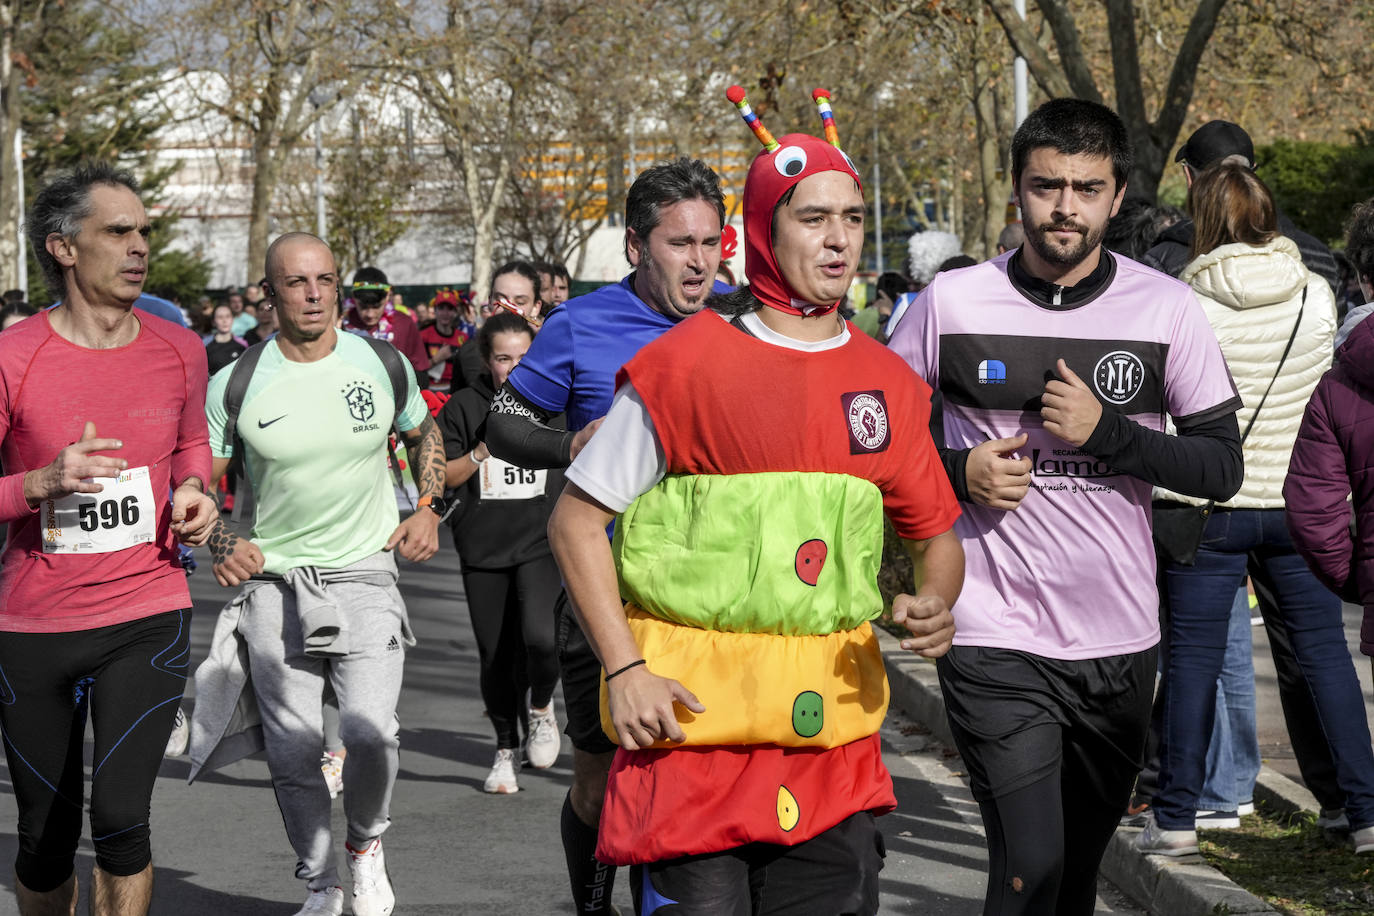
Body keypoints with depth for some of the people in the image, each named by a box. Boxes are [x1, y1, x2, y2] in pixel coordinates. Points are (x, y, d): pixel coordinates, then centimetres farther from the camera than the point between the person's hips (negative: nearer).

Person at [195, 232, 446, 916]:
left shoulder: (383, 365, 0)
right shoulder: (236, 383, -5)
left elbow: (424, 432, 20)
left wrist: (428, 510, 7)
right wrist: (221, 544, -13)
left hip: (364, 575, 0)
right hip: (272, 582, 0)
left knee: (370, 733, -15)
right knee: (293, 750, 1)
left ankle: (365, 842, 15)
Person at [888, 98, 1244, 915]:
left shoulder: (1167, 310, 0)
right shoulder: (953, 302, -2)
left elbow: (1223, 465, 0)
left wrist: (1107, 431, -14)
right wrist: (955, 472, -10)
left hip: (1121, 641, 3)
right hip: (996, 637, -2)